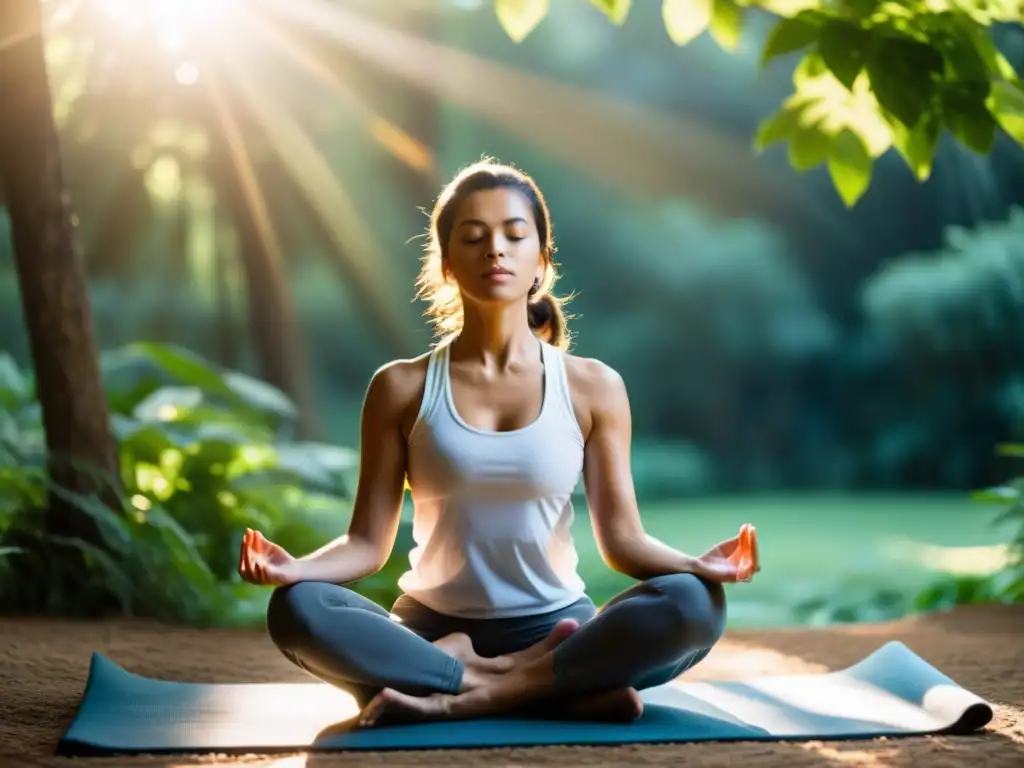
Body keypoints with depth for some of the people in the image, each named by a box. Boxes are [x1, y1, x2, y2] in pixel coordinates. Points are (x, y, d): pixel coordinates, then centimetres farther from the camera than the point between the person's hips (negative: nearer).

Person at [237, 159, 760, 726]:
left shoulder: (593, 387, 2)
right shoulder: (402, 388, 1)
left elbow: (621, 537, -1)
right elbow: (368, 542, -1)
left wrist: (697, 564, -21)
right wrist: (295, 566, -23)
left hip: (555, 631, 1)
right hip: (433, 632, 0)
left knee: (693, 604, -29)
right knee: (296, 610, -30)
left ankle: (467, 697, -25)